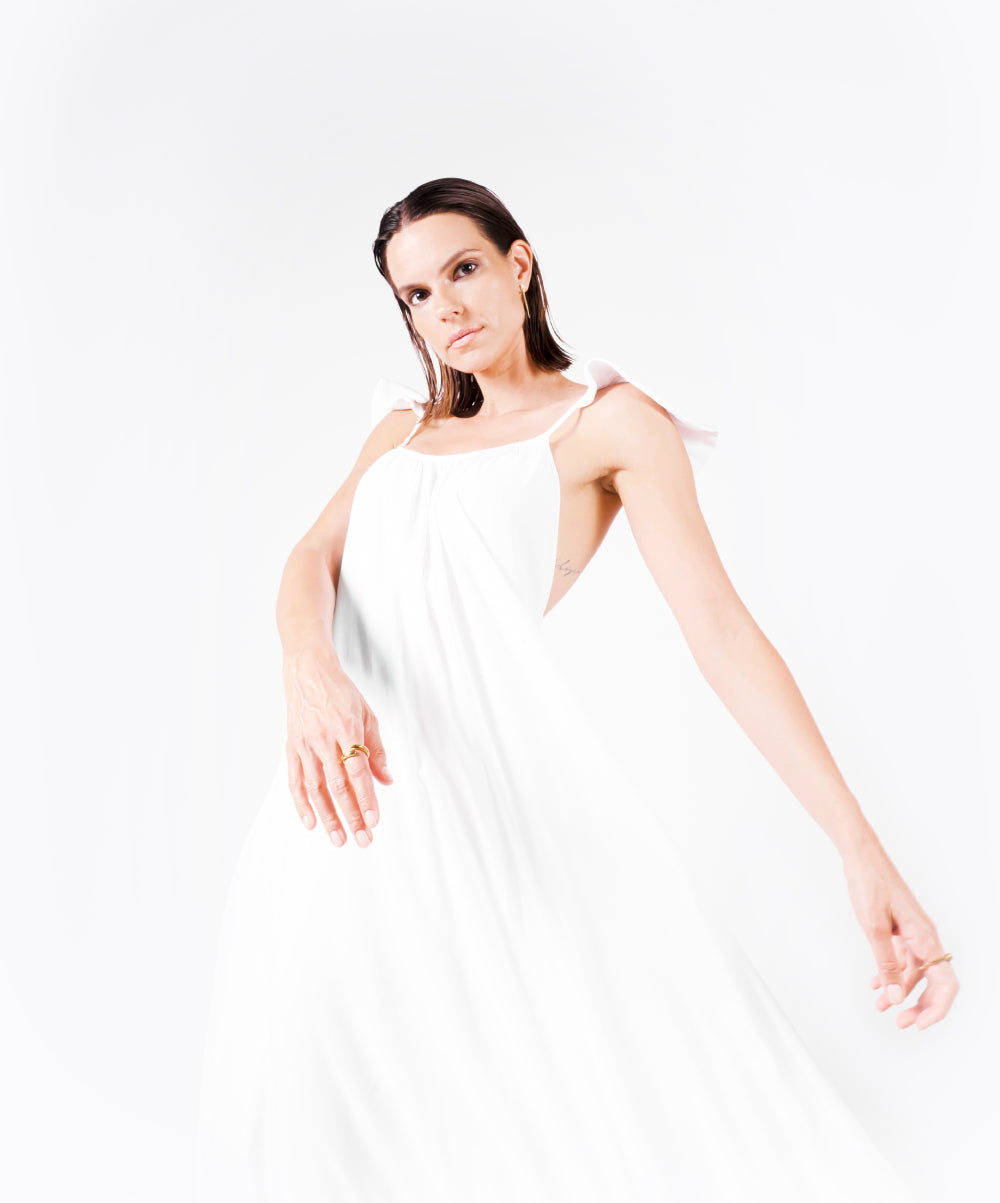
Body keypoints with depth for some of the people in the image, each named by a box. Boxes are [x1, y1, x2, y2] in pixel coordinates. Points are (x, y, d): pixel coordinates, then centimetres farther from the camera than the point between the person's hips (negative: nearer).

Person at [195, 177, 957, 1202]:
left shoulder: (610, 419, 5)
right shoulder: (402, 429, 21)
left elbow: (718, 625, -4)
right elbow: (313, 556, 4)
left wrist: (860, 847, -13)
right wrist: (311, 671, -22)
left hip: (488, 762, -5)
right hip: (348, 764, 5)